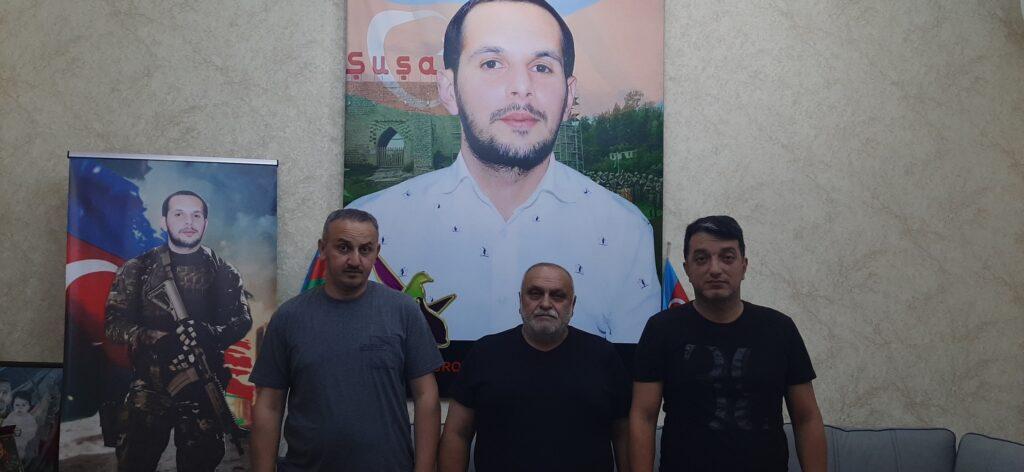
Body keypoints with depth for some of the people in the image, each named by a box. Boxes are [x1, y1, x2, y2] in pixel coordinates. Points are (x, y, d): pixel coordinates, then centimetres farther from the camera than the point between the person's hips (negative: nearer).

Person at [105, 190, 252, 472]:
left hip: (205, 390, 1)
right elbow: (114, 325, -3)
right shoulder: (137, 269, 3)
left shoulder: (223, 274, 6)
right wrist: (158, 340, -21)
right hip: (148, 391, -1)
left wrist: (209, 334, -21)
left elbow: (242, 321, 0)